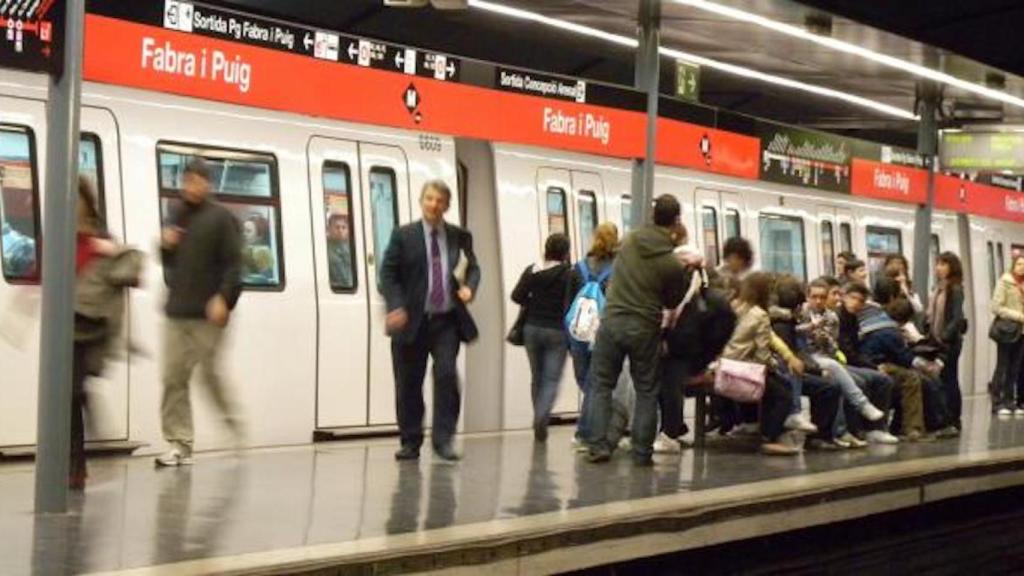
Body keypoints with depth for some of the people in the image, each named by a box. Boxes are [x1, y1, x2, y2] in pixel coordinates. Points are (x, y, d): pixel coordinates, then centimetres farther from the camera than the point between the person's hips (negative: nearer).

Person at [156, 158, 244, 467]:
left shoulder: (221, 218, -3)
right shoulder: (177, 218, 16)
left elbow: (233, 264, -9)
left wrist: (224, 299, -19)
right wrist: (165, 247, 3)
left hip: (208, 314, -6)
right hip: (177, 311, 6)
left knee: (211, 373, 1)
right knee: (173, 377, 1)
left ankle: (234, 424, 24)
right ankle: (180, 444, 5)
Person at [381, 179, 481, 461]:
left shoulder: (459, 236, 7)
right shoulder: (403, 235, 1)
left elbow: (473, 267, 16)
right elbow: (388, 274, -1)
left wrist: (469, 286, -6)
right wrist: (396, 306, -16)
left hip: (446, 321, 1)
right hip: (413, 321, -1)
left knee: (447, 374, -14)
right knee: (409, 384, 5)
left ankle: (443, 440, -6)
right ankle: (410, 443, 18)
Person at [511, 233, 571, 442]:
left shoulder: (532, 271, -1)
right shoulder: (567, 274, -10)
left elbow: (517, 296, -3)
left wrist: (534, 305, 11)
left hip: (532, 328, 3)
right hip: (557, 331, -3)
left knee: (537, 377, 17)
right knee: (552, 379, -1)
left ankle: (540, 421, 21)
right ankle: (542, 417, -24)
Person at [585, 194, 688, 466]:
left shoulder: (630, 240, -1)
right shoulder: (672, 264, -10)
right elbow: (672, 302, 2)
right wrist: (687, 273, 9)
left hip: (612, 320, 2)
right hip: (645, 328, -2)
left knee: (602, 385, 10)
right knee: (646, 392, 9)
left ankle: (598, 445, 3)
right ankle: (642, 452, 9)